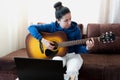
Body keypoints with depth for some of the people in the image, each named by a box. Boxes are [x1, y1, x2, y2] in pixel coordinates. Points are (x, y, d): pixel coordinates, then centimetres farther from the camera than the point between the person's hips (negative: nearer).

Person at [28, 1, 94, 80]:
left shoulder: (75, 29, -8)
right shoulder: (52, 26, -9)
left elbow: (77, 48, -2)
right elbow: (31, 27, -12)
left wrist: (87, 48, -23)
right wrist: (43, 40, -23)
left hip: (72, 55, 0)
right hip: (58, 54, 0)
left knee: (72, 72, -33)